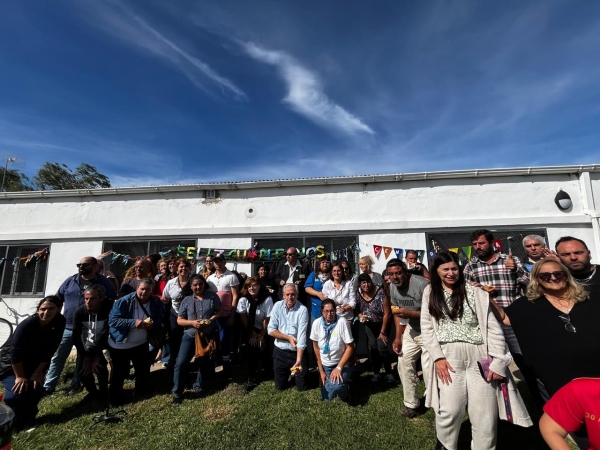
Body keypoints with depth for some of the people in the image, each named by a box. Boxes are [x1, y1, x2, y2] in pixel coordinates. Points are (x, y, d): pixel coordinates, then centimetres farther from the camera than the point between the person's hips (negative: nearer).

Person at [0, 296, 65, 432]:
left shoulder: (60, 323, -20)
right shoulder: (27, 324, -32)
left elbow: (50, 350, -13)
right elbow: (15, 351, -25)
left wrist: (38, 371, -14)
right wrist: (20, 376, -19)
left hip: (33, 363, 4)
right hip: (11, 363, -4)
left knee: (36, 388, -7)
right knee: (17, 391, -19)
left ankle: (28, 420, 18)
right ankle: (11, 424, 7)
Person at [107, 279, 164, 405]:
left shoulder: (156, 303, -10)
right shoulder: (124, 301, -22)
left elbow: (161, 319, 1)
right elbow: (112, 320, -25)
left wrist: (153, 324, -22)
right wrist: (133, 322, -34)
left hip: (141, 343, 4)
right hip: (120, 344, -4)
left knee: (144, 369, 17)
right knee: (120, 372, 9)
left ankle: (141, 392, 42)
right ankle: (115, 397, 35)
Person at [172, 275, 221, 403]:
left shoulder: (213, 296, -5)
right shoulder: (187, 300, -2)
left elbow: (219, 312, 0)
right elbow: (179, 320, 0)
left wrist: (211, 319, -19)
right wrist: (192, 322, -17)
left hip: (208, 336, 0)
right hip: (190, 335, 0)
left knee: (206, 363, 15)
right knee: (181, 363, -7)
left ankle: (200, 386, 40)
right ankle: (177, 392, 12)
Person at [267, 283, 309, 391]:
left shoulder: (302, 310, -17)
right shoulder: (278, 306, -7)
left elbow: (302, 336, -23)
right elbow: (271, 330, -8)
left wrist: (298, 360, -31)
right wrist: (289, 338, -16)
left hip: (297, 352, -2)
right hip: (280, 352, 2)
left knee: (302, 387, 11)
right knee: (280, 387, 15)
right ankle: (288, 372, 44)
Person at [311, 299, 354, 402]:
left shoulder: (342, 322, -22)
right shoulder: (317, 323, -11)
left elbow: (350, 347, -16)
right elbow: (316, 346, 0)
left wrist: (339, 368, -20)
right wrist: (321, 371, 1)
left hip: (341, 364, -4)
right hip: (325, 365, 4)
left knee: (335, 386, -31)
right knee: (326, 399, 3)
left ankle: (344, 390, 5)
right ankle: (340, 386, 33)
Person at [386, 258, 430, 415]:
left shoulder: (422, 285, -26)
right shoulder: (392, 287, -2)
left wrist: (410, 314, -34)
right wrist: (398, 337, 4)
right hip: (410, 331, 7)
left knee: (429, 372, -10)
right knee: (404, 365, 11)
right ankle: (411, 404, 28)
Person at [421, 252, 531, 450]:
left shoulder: (475, 292, 2)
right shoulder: (430, 293, 6)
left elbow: (493, 327, 1)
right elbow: (426, 327, 4)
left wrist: (499, 361, -5)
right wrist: (437, 357, -5)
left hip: (479, 357, 0)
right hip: (448, 357, 0)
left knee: (485, 415, 4)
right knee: (449, 411, 1)